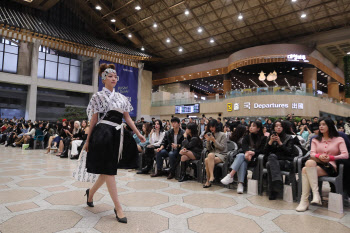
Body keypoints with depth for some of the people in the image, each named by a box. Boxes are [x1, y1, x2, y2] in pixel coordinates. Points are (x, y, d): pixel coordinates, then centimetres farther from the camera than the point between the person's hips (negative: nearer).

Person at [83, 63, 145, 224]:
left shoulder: (121, 97, 16)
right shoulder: (99, 96, 4)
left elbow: (127, 117, 13)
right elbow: (94, 119, 1)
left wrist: (138, 133, 4)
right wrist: (88, 140, 0)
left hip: (118, 134, 6)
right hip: (103, 134, -6)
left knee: (108, 169, 12)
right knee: (108, 170, -5)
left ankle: (91, 192, 38)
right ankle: (118, 208, 0)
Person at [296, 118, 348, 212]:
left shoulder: (339, 140, 15)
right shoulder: (315, 140, 24)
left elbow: (345, 155, -2)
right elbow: (312, 153, 6)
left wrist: (331, 157, -17)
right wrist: (319, 156, -17)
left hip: (330, 167, -3)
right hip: (317, 164, 3)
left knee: (305, 170, -33)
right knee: (309, 162, -36)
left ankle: (304, 201, -32)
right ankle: (316, 194, -36)